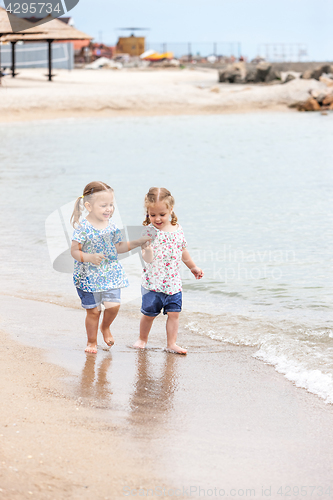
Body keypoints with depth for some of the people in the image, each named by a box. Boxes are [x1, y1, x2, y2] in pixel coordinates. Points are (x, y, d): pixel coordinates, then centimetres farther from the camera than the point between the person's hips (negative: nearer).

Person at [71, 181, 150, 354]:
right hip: (89, 276, -4)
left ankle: (105, 327, 26)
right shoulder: (83, 227, -14)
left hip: (111, 274, 4)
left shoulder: (111, 226, 3)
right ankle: (92, 341, 24)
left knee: (113, 305, -7)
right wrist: (89, 257, -32)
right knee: (93, 311, 2)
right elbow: (74, 251, -15)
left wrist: (138, 242, 10)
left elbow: (118, 247, 16)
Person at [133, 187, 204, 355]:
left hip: (173, 282, 3)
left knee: (174, 313, 1)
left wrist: (193, 267, 30)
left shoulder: (177, 230, 3)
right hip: (153, 282, -3)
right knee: (149, 313, 5)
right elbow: (147, 259, -20)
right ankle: (143, 339, 27)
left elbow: (183, 251, 20)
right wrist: (147, 250, -43)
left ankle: (171, 343, 11)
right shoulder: (149, 231, -12)